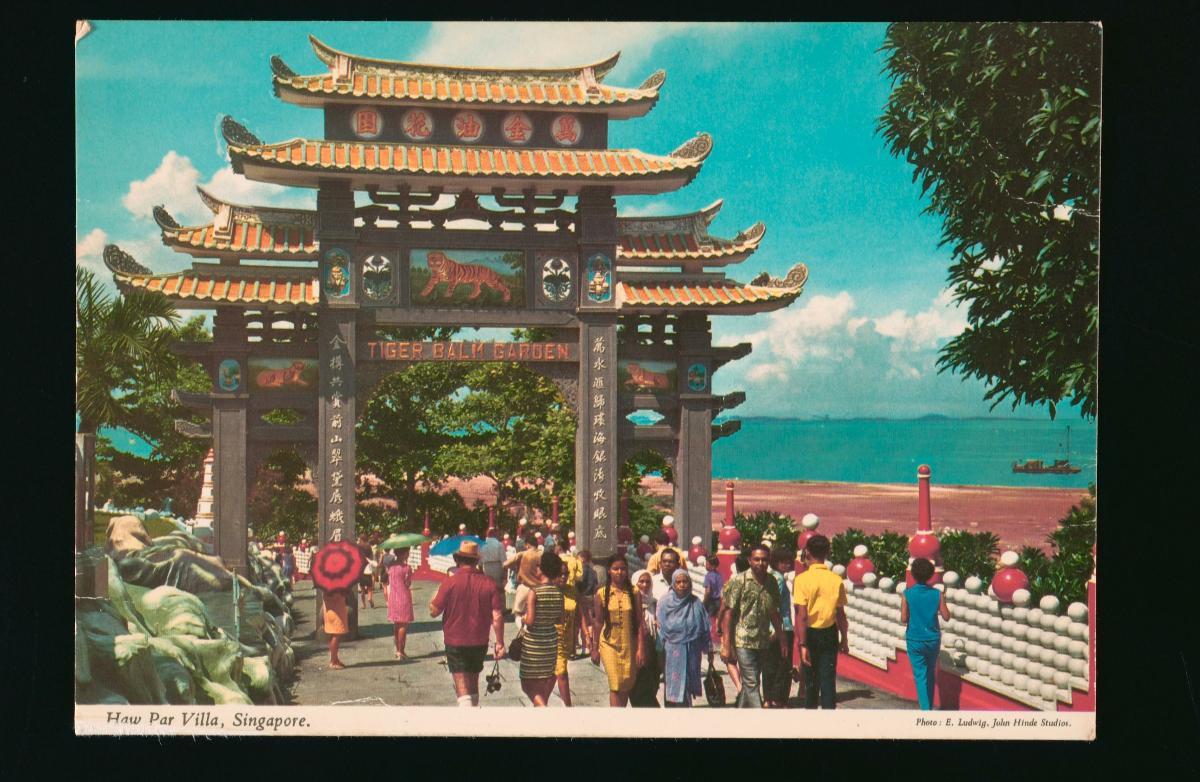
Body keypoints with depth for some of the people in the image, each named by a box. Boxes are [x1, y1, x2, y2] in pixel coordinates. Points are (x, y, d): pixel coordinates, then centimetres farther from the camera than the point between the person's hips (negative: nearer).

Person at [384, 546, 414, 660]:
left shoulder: (390, 566, 2)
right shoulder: (406, 568, -15)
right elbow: (408, 584, -8)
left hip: (393, 598, 6)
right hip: (404, 598, -6)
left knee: (396, 625, 15)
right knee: (403, 625, 0)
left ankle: (398, 650, 21)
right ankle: (401, 652, -1)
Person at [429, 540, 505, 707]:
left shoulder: (450, 582, -13)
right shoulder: (488, 583, -5)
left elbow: (434, 612, -9)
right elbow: (498, 616, -7)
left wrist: (432, 601, 13)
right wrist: (500, 643, 1)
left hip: (455, 642, -3)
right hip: (480, 642, 4)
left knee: (462, 688, -5)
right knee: (473, 685, 21)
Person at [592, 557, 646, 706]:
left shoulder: (634, 593, 1)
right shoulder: (602, 593, -1)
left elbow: (639, 623, 0)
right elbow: (598, 623, 4)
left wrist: (641, 648, -5)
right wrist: (595, 648, 5)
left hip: (629, 645, 2)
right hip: (609, 643, -1)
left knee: (626, 686, 7)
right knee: (615, 685, -9)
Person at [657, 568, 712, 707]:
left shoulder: (696, 603, 2)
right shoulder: (665, 603, -2)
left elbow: (705, 628, 7)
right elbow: (660, 629, -1)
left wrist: (708, 649, 5)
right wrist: (659, 654, -3)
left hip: (692, 652, 2)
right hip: (672, 652, -2)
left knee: (686, 687, 10)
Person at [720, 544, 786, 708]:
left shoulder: (772, 583, 7)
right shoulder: (738, 581, -8)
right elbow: (728, 613, -9)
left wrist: (782, 638, 14)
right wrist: (726, 645, -13)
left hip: (763, 642, 6)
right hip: (743, 641, -6)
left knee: (749, 683, 14)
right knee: (751, 683, -9)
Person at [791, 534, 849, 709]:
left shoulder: (802, 579, -13)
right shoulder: (837, 580, -4)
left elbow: (802, 616, -16)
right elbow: (840, 614, 1)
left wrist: (802, 644, -15)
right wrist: (844, 638, 13)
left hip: (810, 633, -1)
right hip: (829, 634, 1)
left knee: (811, 679, 14)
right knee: (828, 680, 3)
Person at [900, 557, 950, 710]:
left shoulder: (907, 594, -11)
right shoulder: (937, 594, -7)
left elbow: (903, 620, -10)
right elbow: (946, 617, -2)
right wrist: (943, 600, 13)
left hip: (915, 640, -2)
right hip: (933, 639, 2)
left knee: (920, 676, 0)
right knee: (931, 675, 19)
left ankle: (925, 709, -8)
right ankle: (929, 706, 28)